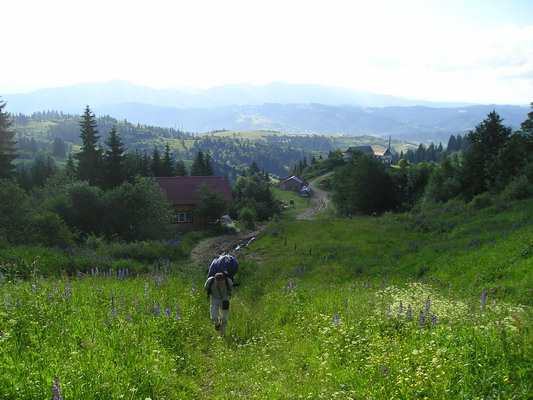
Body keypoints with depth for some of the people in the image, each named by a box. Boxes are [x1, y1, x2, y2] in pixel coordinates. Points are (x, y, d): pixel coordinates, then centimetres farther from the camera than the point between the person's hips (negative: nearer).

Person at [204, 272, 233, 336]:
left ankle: (222, 333, 32)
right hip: (214, 299, 0)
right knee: (214, 317, -16)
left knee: (224, 319, 3)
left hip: (224, 300, 0)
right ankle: (217, 323, 21)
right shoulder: (210, 281, -30)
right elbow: (205, 288, -5)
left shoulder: (228, 281, -29)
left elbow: (231, 286, -2)